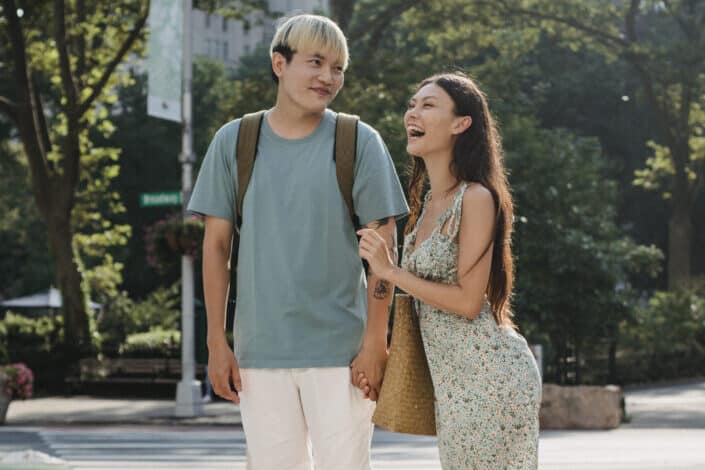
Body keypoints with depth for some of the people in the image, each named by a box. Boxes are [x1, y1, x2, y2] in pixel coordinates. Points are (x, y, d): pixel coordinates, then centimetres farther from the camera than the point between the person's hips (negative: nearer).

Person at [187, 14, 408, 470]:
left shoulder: (359, 142, 0)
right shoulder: (234, 141, 5)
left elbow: (382, 248, -2)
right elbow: (216, 244, 7)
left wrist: (376, 342, -8)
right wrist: (217, 342, 3)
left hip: (341, 348, -2)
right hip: (260, 350, 2)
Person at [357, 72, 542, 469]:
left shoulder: (476, 198, -14)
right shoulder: (429, 202, 13)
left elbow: (468, 301, -18)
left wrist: (390, 272, -13)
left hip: (489, 376, -9)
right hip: (453, 379, 9)